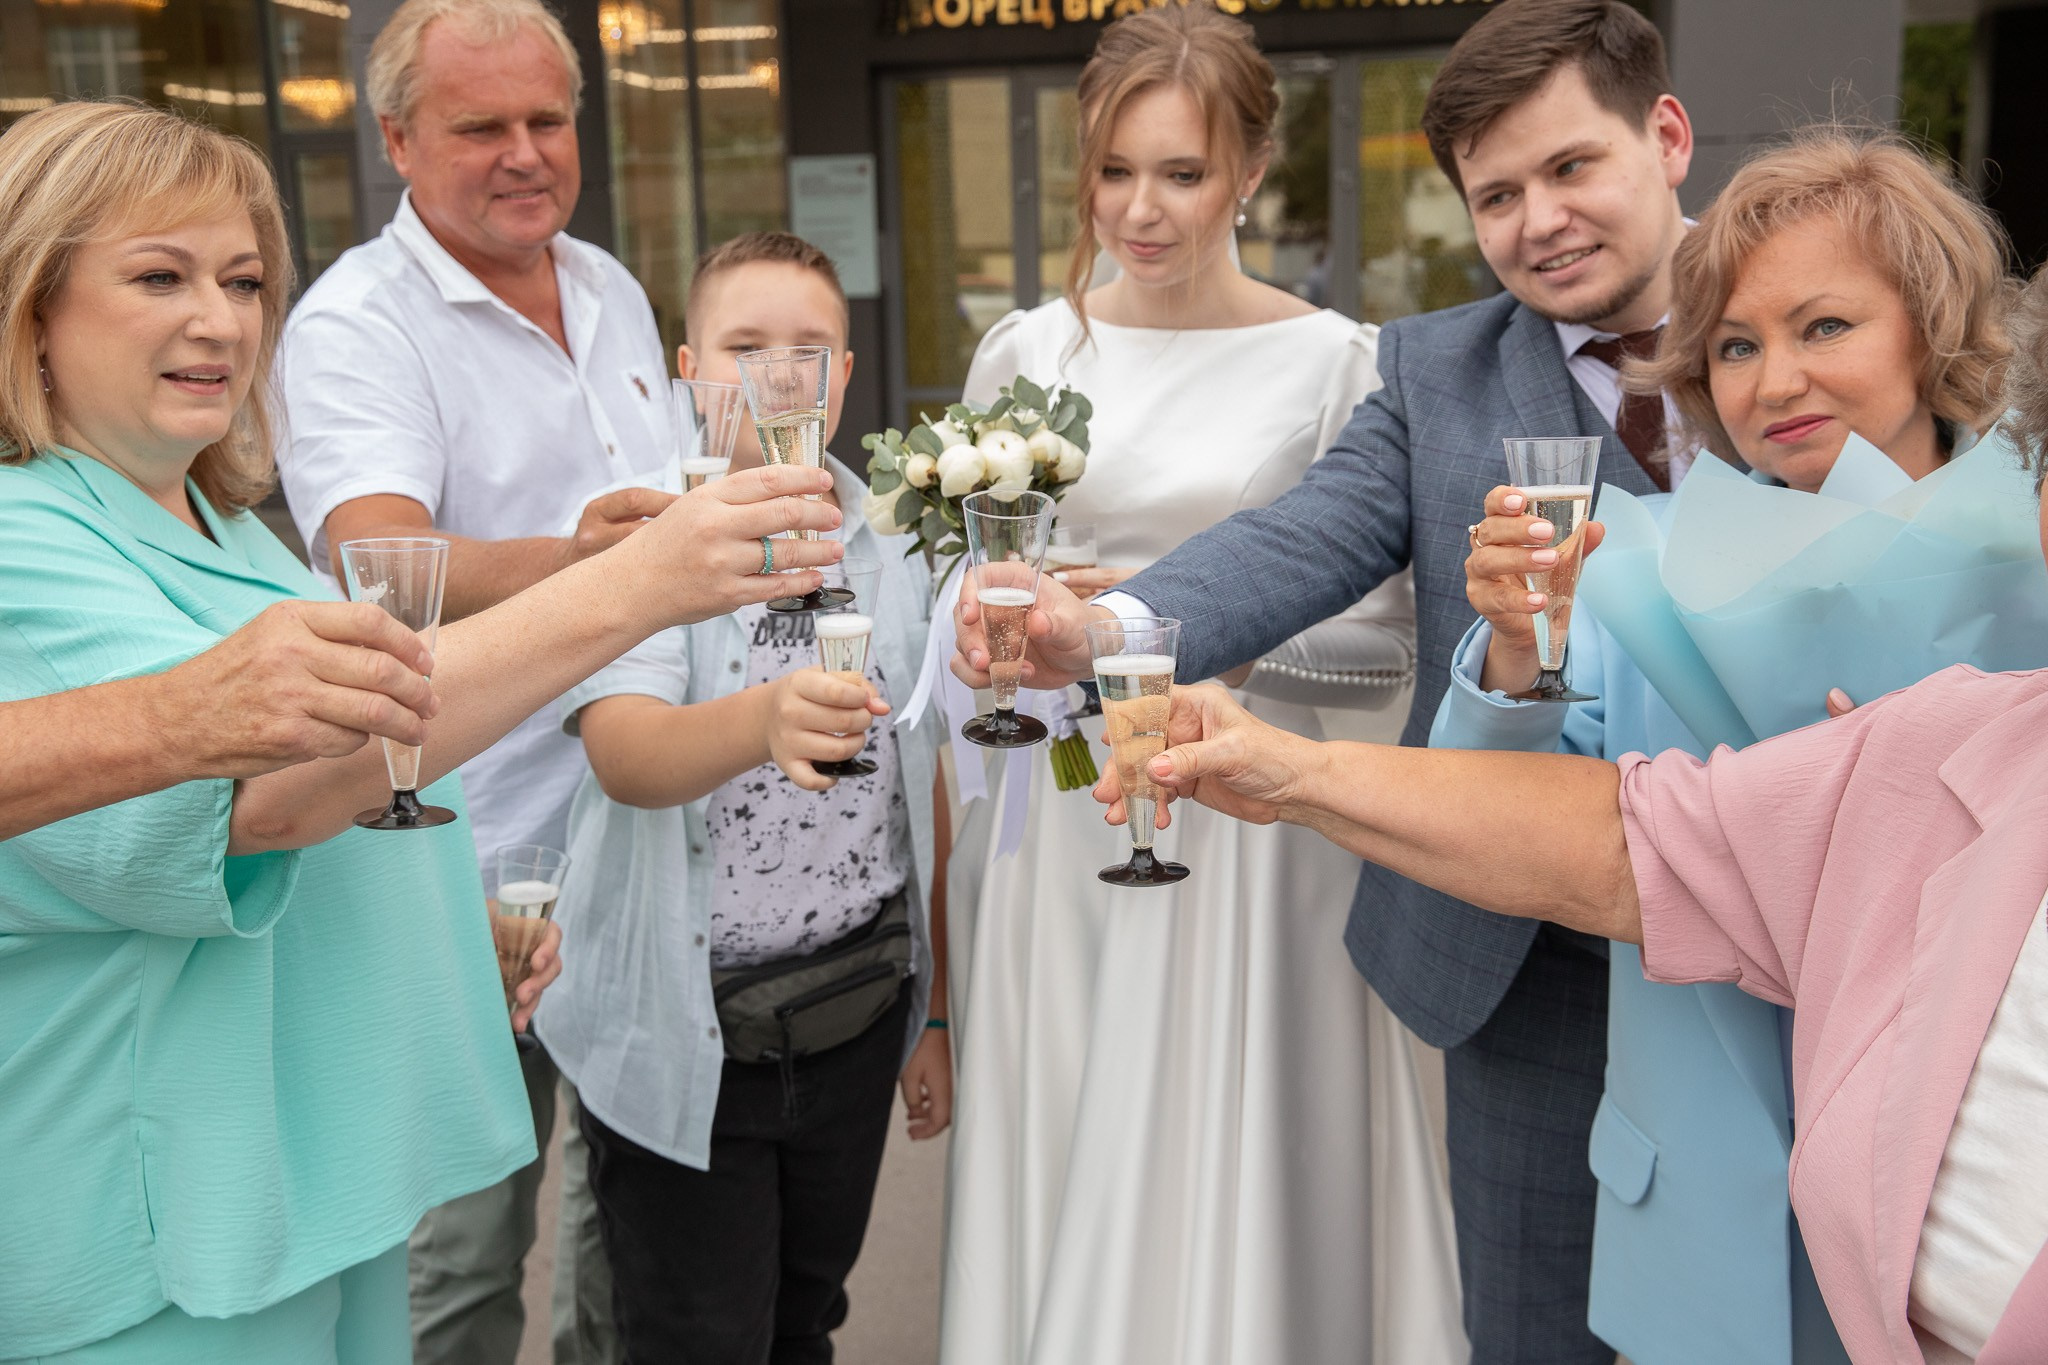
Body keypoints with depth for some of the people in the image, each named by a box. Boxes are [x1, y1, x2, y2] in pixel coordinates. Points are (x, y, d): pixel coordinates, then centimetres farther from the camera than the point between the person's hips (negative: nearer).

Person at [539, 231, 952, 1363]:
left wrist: (935, 1014, 11)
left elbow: (925, 790, 9)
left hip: (857, 1017, 4)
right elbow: (625, 757, -28)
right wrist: (765, 719, -50)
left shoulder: (895, 550, 2)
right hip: (683, 1035, -4)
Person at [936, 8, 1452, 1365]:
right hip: (1061, 821, 3)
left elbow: (1387, 646, -6)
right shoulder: (1025, 352, 5)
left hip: (1244, 835, -3)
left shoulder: (1334, 362, -5)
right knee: (1060, 1185, 12)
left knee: (1223, 1189, 6)